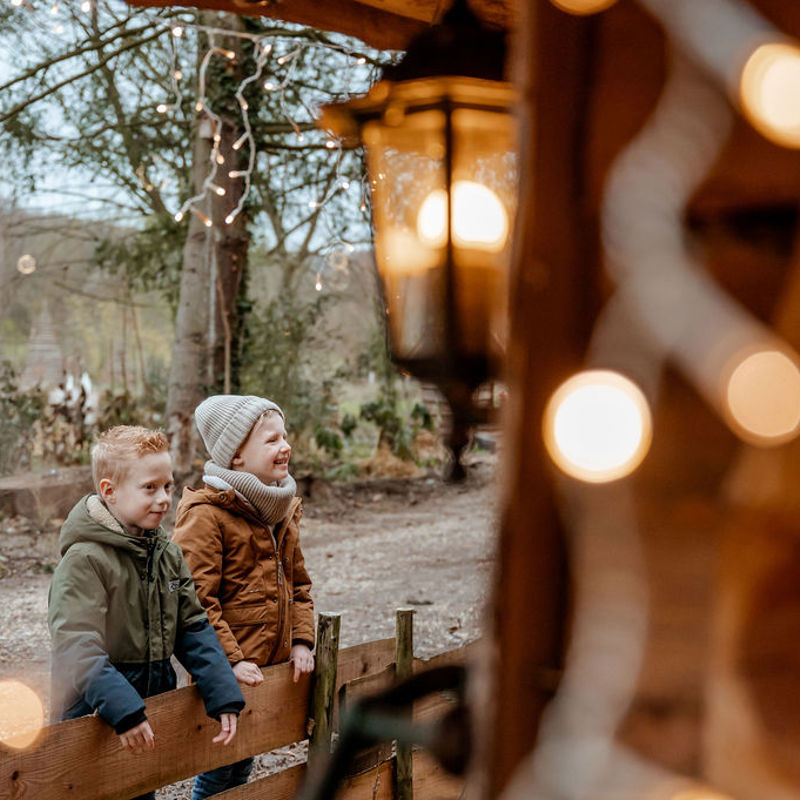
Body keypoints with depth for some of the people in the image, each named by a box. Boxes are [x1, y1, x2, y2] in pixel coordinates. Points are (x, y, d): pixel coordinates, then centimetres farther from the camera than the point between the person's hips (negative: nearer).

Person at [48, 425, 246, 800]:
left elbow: (194, 629, 8)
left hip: (151, 712, 7)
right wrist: (123, 710, -34)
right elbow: (76, 647, -25)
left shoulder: (168, 554, 7)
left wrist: (224, 696, -2)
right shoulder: (84, 559, -17)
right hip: (95, 717, -7)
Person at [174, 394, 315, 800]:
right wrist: (230, 660, -21)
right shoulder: (205, 514, -17)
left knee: (242, 766, 17)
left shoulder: (281, 511, 11)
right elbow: (195, 600, -21)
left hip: (271, 668, 8)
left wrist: (301, 641, 5)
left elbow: (298, 584, 18)